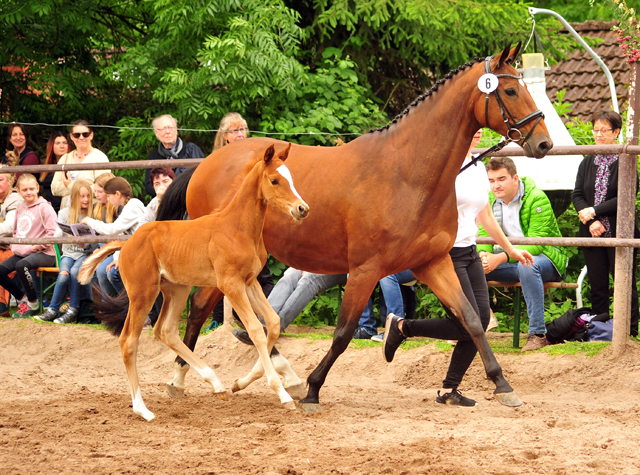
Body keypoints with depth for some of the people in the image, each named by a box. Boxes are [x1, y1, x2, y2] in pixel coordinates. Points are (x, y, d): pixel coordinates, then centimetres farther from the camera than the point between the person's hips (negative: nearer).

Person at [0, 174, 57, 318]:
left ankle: (33, 305, -17)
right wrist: (15, 246, 7)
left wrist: (34, 247, -16)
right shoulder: (20, 209, 15)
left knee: (22, 265, -36)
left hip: (44, 253, -8)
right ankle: (23, 298, 10)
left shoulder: (44, 207, -7)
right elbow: (15, 231, 26)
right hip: (22, 253, 8)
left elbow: (53, 233, -13)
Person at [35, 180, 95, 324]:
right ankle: (52, 310, -20)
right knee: (64, 274, -30)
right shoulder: (65, 213, 8)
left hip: (86, 254, -1)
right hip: (68, 253, 2)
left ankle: (73, 311, -22)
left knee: (74, 271, -33)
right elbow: (57, 235, 0)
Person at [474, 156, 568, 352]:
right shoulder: (491, 201, 3)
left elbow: (536, 242, -25)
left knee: (526, 265, -40)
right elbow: (484, 233, 0)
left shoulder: (537, 198, -18)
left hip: (544, 257, -6)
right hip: (509, 262, 6)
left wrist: (501, 258, -37)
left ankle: (538, 334, -34)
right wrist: (483, 254, -26)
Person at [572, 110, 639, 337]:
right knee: (597, 285, 7)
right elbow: (577, 195, 6)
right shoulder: (587, 163, 13)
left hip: (620, 232, -5)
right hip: (592, 233, 5)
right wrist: (592, 222, -11)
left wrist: (594, 211, -13)